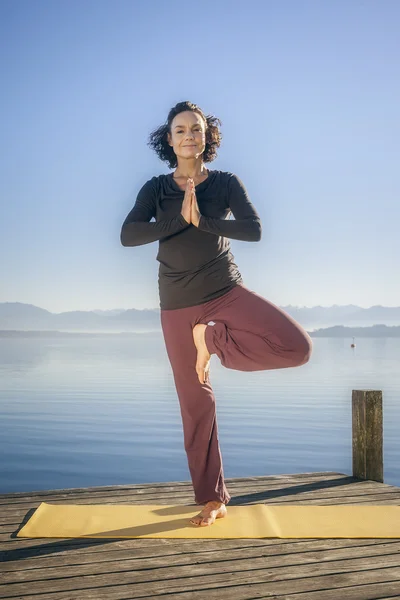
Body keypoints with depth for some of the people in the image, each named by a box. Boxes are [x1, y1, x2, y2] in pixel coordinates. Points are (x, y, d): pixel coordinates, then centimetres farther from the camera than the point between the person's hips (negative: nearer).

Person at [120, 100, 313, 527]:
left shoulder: (226, 183, 2)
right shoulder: (155, 189, 3)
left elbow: (254, 229, -13)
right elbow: (128, 235, -13)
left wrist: (202, 219, -20)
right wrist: (180, 218, -20)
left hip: (227, 291, 0)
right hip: (178, 304, 0)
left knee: (297, 347, -23)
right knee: (195, 403, 4)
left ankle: (213, 338, -2)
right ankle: (212, 499, 19)